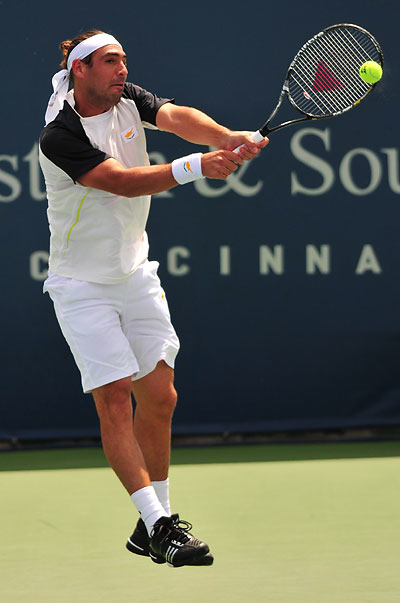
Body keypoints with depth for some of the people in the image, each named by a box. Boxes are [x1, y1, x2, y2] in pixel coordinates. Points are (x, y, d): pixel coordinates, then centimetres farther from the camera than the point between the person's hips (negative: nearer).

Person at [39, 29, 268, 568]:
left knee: (159, 395, 4)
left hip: (136, 274, 6)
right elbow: (124, 182, -29)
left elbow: (177, 117, -18)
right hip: (82, 285, -6)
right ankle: (158, 524, -12)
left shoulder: (129, 100, 0)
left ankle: (153, 526, 15)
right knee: (114, 396, -13)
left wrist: (229, 138, -38)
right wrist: (195, 166, -42)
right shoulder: (59, 136, -19)